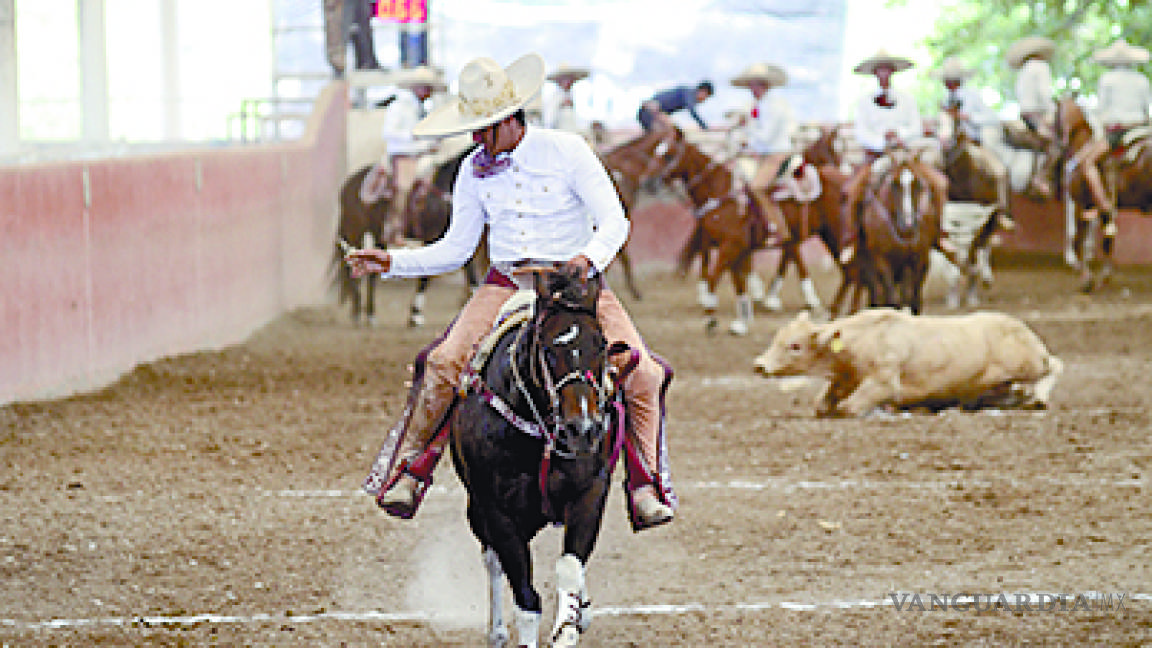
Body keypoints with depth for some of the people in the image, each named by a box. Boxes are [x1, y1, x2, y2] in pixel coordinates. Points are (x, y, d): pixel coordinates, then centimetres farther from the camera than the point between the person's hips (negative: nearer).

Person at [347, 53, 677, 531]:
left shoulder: (567, 151, -6)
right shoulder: (474, 171, 5)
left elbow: (614, 221, -8)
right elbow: (455, 249, 11)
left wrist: (589, 258, -29)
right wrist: (392, 262, -1)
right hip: (505, 284, 2)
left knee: (642, 374, -21)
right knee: (442, 362, -23)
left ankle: (645, 483, -3)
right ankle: (410, 472, -9)